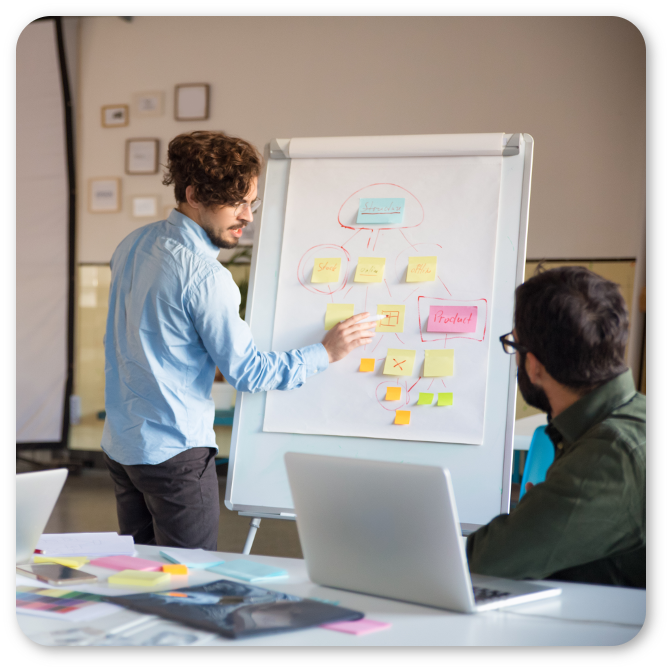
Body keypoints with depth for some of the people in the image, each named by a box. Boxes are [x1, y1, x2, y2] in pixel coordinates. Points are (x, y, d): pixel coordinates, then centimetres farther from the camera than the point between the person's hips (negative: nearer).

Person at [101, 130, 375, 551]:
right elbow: (248, 372, -15)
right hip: (174, 452, -9)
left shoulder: (134, 245, 7)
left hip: (120, 442, 9)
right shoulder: (204, 276, -20)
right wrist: (326, 353, -6)